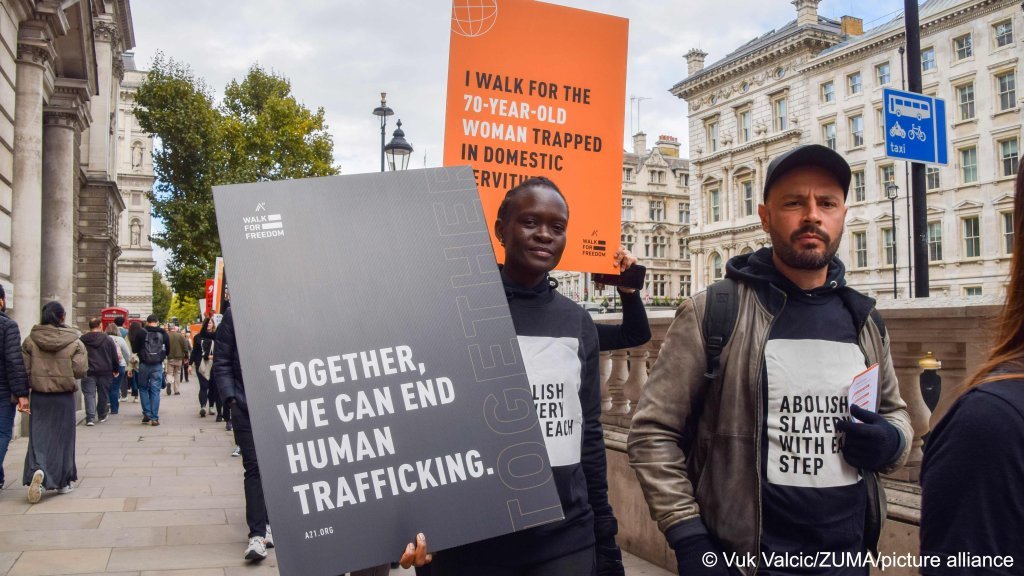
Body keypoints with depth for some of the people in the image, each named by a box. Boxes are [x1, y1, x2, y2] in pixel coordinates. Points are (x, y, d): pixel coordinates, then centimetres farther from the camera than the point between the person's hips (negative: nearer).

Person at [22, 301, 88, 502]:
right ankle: (64, 481, 17)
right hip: (64, 396, -1)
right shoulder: (74, 342, -7)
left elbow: (23, 370, -3)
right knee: (63, 438, 10)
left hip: (38, 396, 1)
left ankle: (38, 470, -24)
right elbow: (80, 370, -11)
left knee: (39, 437, 3)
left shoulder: (30, 340, -2)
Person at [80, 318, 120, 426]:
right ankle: (102, 416, 23)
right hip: (105, 372, 1)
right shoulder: (107, 339, -2)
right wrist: (115, 369, 15)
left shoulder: (82, 339, 0)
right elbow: (115, 356, 3)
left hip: (88, 372, 0)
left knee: (89, 394, -2)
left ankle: (90, 418, -13)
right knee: (103, 395, 12)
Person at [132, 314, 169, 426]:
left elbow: (134, 349, 2)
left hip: (144, 365, -1)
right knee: (155, 391, 2)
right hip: (158, 365, 1)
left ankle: (147, 414, 8)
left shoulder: (142, 332, -3)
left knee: (143, 389, 16)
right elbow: (168, 349, 9)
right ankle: (154, 418, 0)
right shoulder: (163, 333, 2)